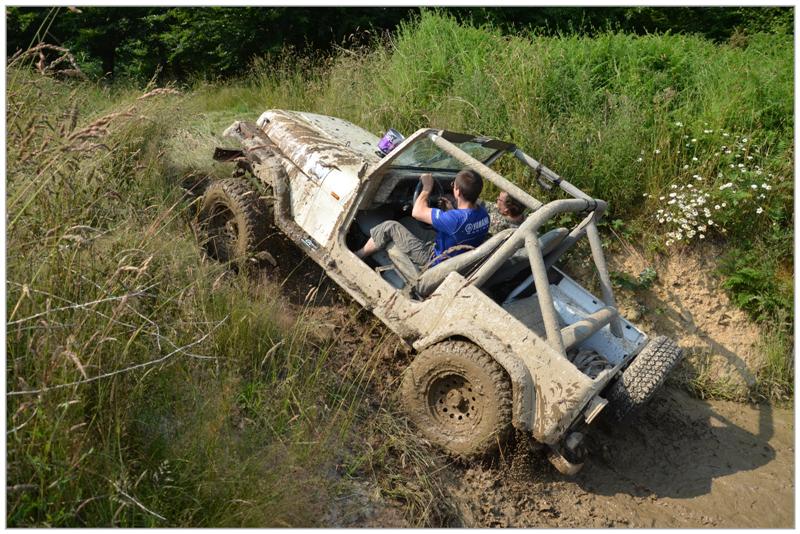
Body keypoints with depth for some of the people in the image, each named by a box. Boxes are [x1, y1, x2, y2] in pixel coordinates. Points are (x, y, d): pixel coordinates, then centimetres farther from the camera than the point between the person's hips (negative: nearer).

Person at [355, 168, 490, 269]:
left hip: (434, 261, -8)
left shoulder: (457, 218, -37)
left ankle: (357, 256, 14)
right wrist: (450, 208, 4)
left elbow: (417, 212, -26)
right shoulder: (482, 212, -12)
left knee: (389, 227, -5)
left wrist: (427, 187, -13)